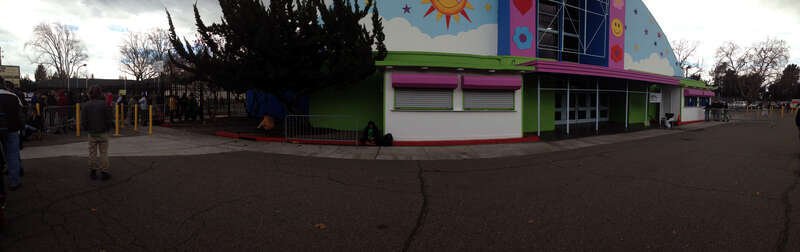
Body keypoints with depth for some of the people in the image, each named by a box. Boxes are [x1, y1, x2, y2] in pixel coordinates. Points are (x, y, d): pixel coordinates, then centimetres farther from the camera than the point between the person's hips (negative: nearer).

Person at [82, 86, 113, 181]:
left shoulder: (86, 105, -4)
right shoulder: (105, 104, -11)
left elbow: (84, 121, -4)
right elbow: (110, 120, -11)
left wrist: (87, 128, 14)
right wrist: (108, 127, 8)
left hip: (91, 133, 2)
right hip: (103, 133, -2)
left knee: (92, 153, 12)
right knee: (103, 153, 5)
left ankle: (92, 172, 19)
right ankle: (104, 172, 7)